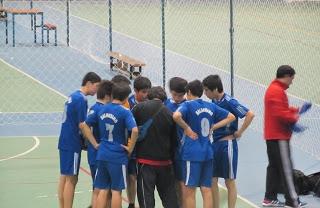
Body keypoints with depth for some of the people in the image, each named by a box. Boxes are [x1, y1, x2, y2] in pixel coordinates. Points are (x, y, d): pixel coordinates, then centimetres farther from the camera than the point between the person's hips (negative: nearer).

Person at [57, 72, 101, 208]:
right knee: (71, 179, -6)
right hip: (72, 144, -9)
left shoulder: (72, 97, 13)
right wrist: (95, 143, -11)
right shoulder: (81, 99, -15)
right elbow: (82, 125, -18)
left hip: (65, 142, 9)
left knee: (64, 177, 11)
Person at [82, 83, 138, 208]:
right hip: (118, 156, -5)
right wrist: (130, 148, -11)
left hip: (102, 155, 5)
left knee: (102, 191, 8)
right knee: (116, 191, 3)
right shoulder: (125, 112, -11)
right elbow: (134, 130, -25)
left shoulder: (101, 109, 6)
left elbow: (85, 125, 12)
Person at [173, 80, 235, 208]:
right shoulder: (211, 106, 11)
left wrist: (187, 128, -13)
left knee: (189, 191, 0)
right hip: (207, 153, 5)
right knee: (206, 190, 7)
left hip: (192, 153, -5)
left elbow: (176, 116, -27)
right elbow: (231, 117, 18)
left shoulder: (188, 105, -6)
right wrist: (213, 127, 11)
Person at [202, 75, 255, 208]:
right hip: (215, 143, 8)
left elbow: (250, 114, -22)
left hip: (227, 144, -8)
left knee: (229, 182, 2)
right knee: (212, 180, 9)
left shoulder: (229, 102, -16)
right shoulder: (214, 101, 6)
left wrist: (240, 132, -16)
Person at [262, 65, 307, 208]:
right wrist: (295, 118, -10)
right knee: (286, 169, -7)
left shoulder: (274, 89, 16)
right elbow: (281, 114, -24)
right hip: (279, 137, -10)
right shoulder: (277, 91, -18)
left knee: (274, 167, 13)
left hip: (272, 136, 10)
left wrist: (295, 110, 6)